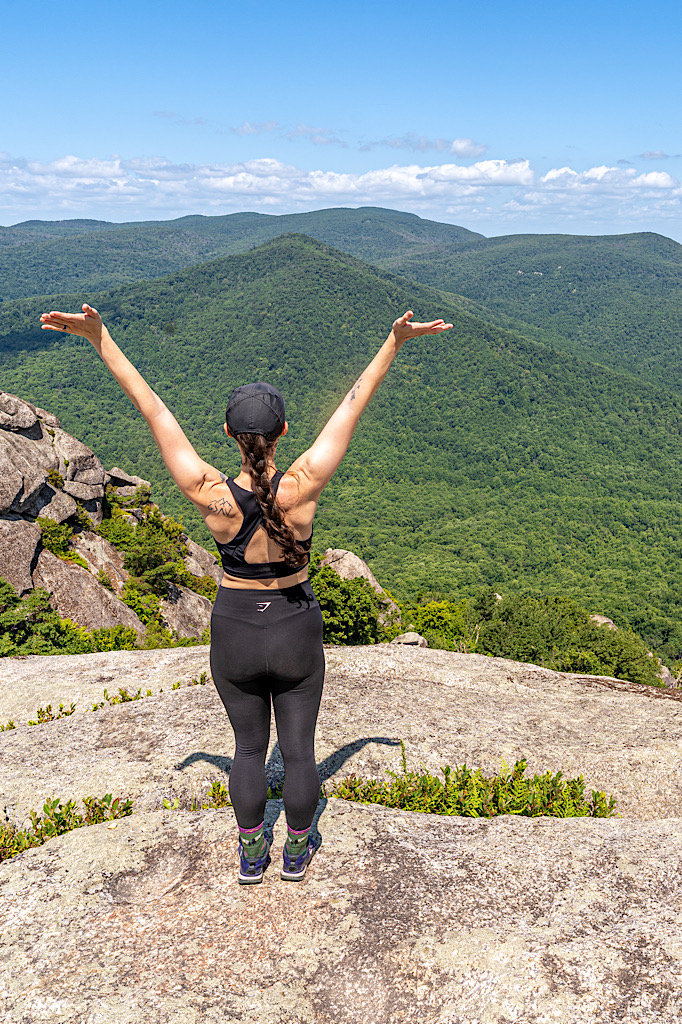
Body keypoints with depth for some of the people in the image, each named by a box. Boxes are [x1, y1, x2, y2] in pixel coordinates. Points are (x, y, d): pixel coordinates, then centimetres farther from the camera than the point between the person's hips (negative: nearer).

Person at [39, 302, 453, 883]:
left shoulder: (211, 495, -22)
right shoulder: (303, 486, -22)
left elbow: (152, 409, -20)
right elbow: (353, 407, -18)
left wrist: (99, 337, -16)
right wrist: (395, 342, -13)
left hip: (234, 633, 1)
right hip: (296, 633, -1)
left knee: (249, 746, 22)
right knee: (299, 748, 19)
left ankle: (251, 854, 38)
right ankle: (297, 852, 38)